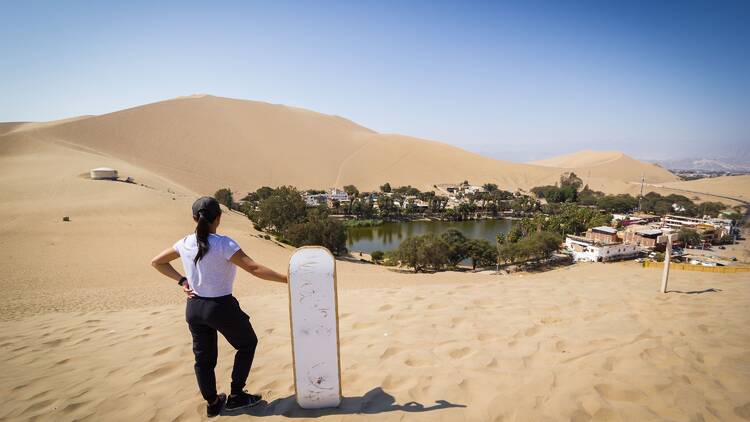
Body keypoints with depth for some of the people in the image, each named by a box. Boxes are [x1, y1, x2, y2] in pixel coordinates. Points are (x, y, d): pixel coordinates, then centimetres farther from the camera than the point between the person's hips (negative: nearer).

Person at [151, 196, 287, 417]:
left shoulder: (185, 244, -3)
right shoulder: (224, 244, -21)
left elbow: (156, 262, 12)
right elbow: (255, 269, -27)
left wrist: (181, 280, 8)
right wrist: (286, 278, -23)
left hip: (194, 307, 6)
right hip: (222, 307, -5)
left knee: (203, 357, 21)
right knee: (247, 344, 19)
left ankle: (212, 403, 34)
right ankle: (236, 395, 24)